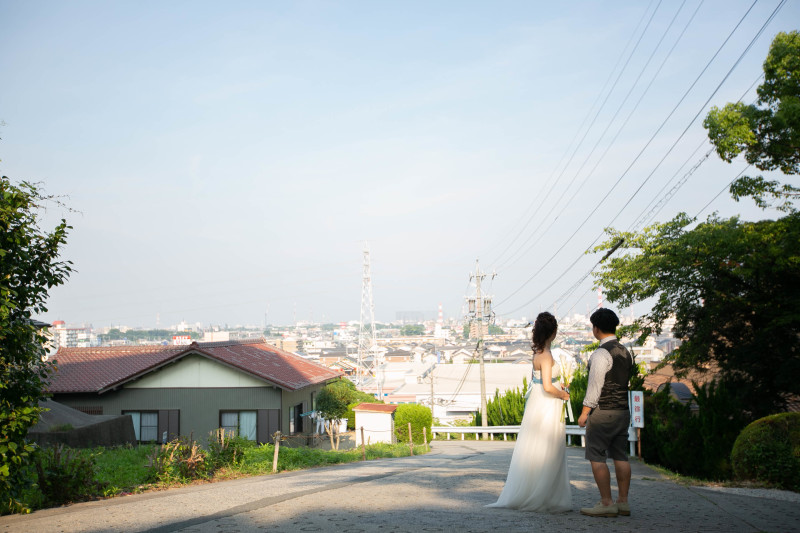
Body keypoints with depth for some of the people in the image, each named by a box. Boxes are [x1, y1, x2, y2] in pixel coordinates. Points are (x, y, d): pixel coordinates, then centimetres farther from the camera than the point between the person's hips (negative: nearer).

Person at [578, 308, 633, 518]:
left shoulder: (601, 354, -16)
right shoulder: (625, 352, 11)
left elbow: (595, 385, -17)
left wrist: (584, 413, -11)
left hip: (603, 412, -8)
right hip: (624, 410, 8)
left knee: (596, 457, -3)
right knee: (620, 456, 10)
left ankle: (606, 503, -3)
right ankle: (623, 502, 14)